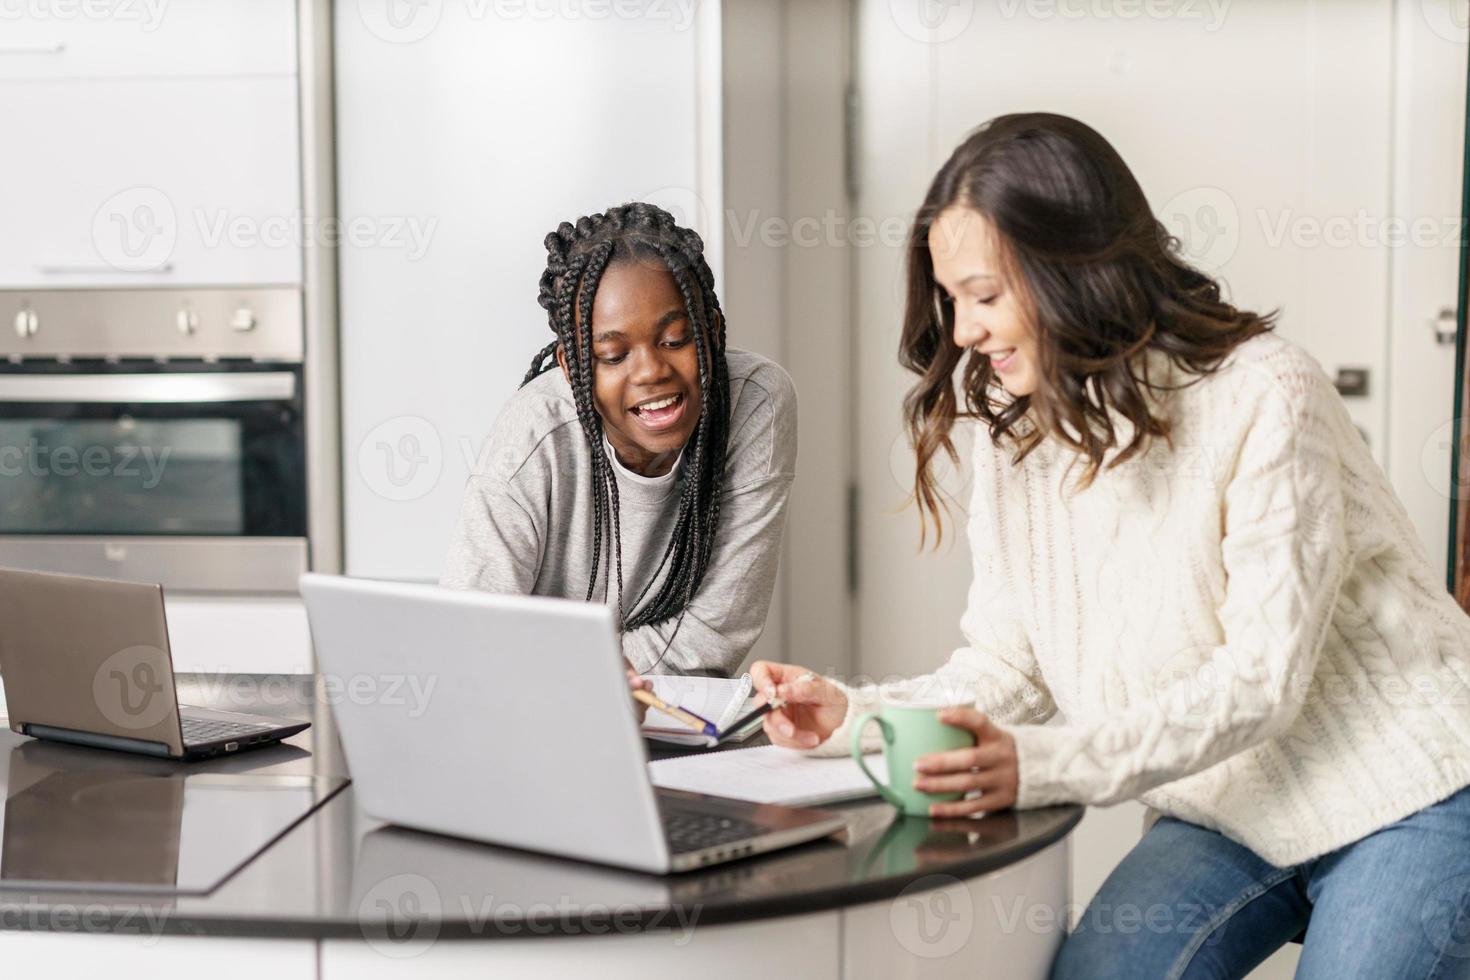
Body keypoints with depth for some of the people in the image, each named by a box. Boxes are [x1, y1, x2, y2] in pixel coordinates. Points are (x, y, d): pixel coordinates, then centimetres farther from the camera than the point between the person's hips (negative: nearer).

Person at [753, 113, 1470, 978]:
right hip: (1229, 813, 5)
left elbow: (1265, 677, -24)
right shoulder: (1016, 426, 1)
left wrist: (1044, 765, -35)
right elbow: (1008, 667, 0)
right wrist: (856, 715, -18)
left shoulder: (1262, 395, -19)